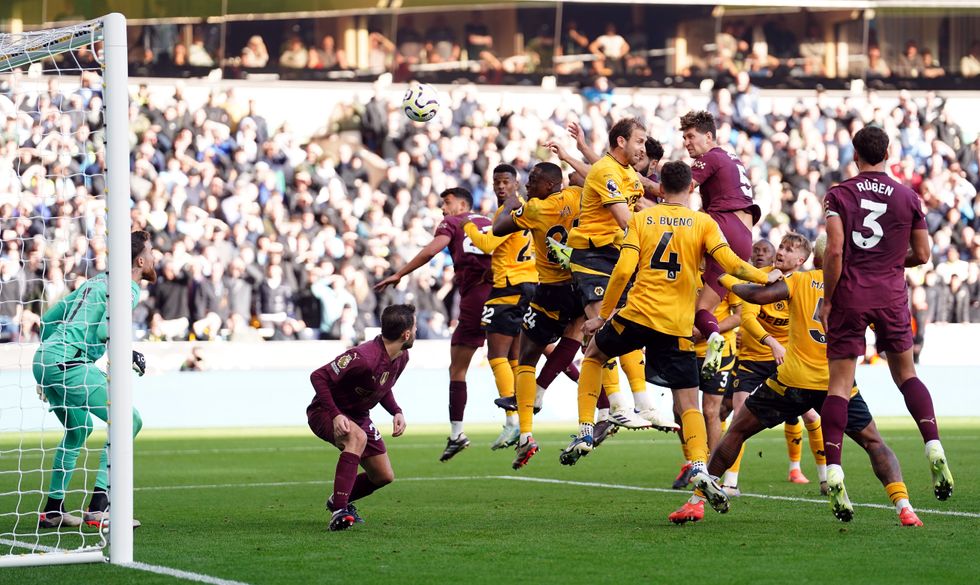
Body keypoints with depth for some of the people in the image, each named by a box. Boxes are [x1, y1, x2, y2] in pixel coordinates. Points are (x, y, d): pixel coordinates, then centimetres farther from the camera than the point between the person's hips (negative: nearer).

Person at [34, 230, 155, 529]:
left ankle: (52, 510, 30)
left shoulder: (97, 281, 23)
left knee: (79, 429, 28)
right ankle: (97, 508, -14)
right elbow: (105, 331, -19)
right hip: (69, 365, -10)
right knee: (128, 420, -6)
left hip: (44, 360, 10)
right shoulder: (127, 288, -4)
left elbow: (48, 319, 27)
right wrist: (131, 355, -3)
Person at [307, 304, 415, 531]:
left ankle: (338, 500, 36)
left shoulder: (401, 357, -4)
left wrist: (396, 412, -4)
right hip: (325, 412, -9)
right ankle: (338, 511, -42)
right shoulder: (364, 358, -33)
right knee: (357, 436, -40)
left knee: (384, 476, 6)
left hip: (359, 416, 9)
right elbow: (318, 376, -29)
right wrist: (336, 415, -36)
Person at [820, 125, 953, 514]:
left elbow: (834, 251, -11)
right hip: (891, 295, 2)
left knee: (839, 384, 0)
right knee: (906, 374, 18)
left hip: (849, 294, -2)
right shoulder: (907, 197, 4)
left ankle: (833, 471, -9)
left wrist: (827, 300, -3)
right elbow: (922, 255, 6)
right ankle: (934, 447, 1)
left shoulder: (838, 195, -2)